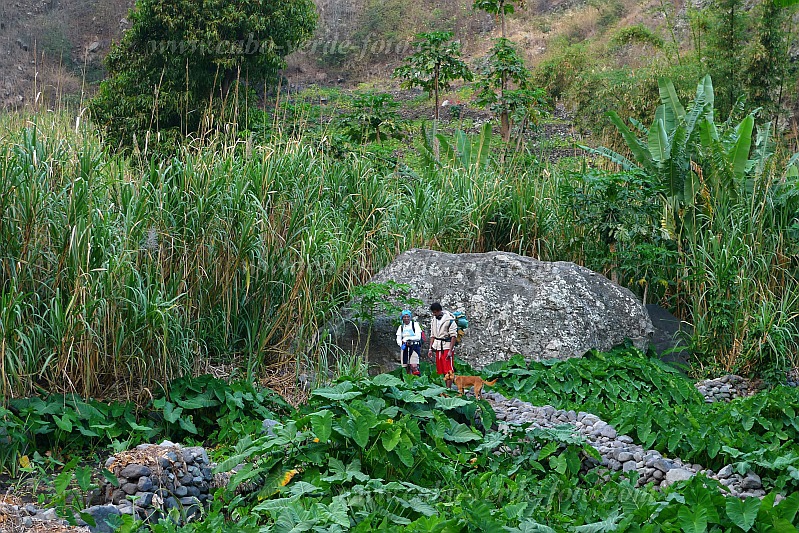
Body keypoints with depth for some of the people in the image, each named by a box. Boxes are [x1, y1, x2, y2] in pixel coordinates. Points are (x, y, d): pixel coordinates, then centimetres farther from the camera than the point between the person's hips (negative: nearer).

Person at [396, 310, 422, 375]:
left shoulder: (415, 324, 0)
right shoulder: (401, 327, 12)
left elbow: (418, 337, -8)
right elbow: (398, 340, 6)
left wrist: (407, 338, -14)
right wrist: (402, 345, -14)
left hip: (414, 347, -4)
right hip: (405, 348, 4)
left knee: (414, 366, -18)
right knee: (407, 368, 4)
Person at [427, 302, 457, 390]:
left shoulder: (449, 320, -11)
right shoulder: (433, 320, 11)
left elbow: (453, 336, -12)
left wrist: (450, 351, -17)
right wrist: (430, 349, 10)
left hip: (447, 347, -7)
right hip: (438, 348, 7)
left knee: (448, 370, -9)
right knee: (442, 371, 9)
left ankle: (448, 389, -10)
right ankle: (447, 388, 16)